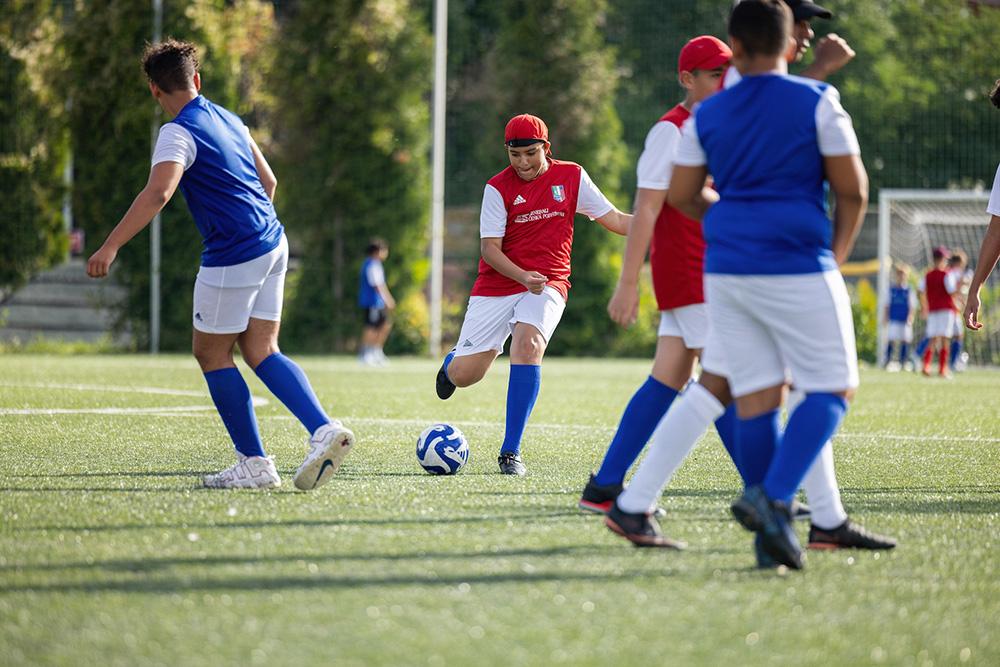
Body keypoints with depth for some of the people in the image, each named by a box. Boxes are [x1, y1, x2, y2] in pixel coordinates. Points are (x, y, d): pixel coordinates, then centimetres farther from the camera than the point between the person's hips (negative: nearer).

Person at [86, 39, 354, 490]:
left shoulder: (179, 133, -12)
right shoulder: (228, 119, 14)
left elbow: (158, 193, -27)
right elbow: (268, 181, 21)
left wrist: (110, 247, -31)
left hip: (232, 256, -8)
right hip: (272, 245, 8)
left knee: (211, 354, 5)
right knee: (261, 352, 10)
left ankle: (255, 465, 5)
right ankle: (324, 430, -8)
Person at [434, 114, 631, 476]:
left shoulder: (571, 177, 1)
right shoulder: (498, 187, -5)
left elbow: (616, 221, 5)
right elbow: (489, 248, -9)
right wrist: (523, 277, -26)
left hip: (547, 283, 0)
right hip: (497, 284, 0)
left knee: (528, 343, -29)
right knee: (464, 375, -3)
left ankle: (510, 452, -21)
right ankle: (451, 364, 41)